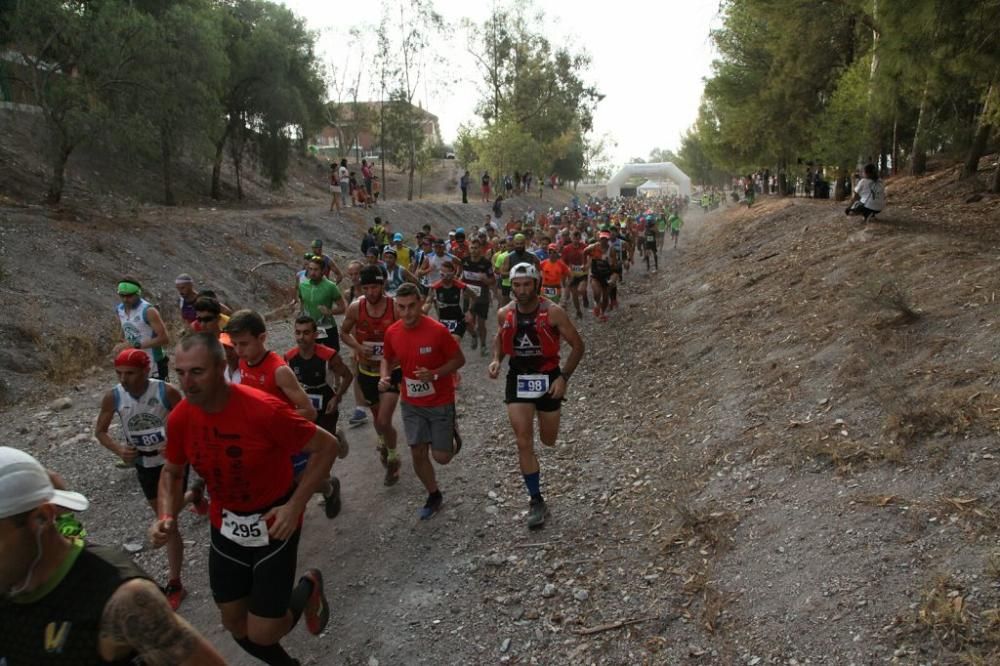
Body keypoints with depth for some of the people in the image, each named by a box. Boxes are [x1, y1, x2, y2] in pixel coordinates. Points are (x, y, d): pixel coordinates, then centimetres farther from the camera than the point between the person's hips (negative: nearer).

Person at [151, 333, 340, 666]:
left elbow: (326, 446, -19)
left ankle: (308, 589, 28)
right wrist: (167, 517, -11)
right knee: (235, 625, 16)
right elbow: (172, 473, 7)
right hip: (225, 527, 5)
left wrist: (295, 505, -23)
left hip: (274, 524, -5)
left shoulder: (264, 410, -29)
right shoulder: (179, 419, -12)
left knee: (262, 634, -2)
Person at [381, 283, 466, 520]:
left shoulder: (437, 330, -22)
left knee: (441, 457, -2)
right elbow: (388, 359, 11)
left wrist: (434, 374, -26)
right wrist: (384, 376, -10)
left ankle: (451, 435, 33)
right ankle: (434, 495, 31)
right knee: (418, 453, 7)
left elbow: (459, 359, -12)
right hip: (412, 404, 4)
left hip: (440, 402, -4)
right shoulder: (392, 332, -7)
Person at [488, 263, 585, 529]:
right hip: (517, 379, 2)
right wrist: (496, 359, -5)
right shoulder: (504, 314, -5)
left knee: (548, 440, 15)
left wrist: (564, 377, -17)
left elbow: (577, 345, -9)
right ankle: (536, 501, 8)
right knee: (524, 443, -5)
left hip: (548, 378, -1)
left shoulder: (552, 312, -16)